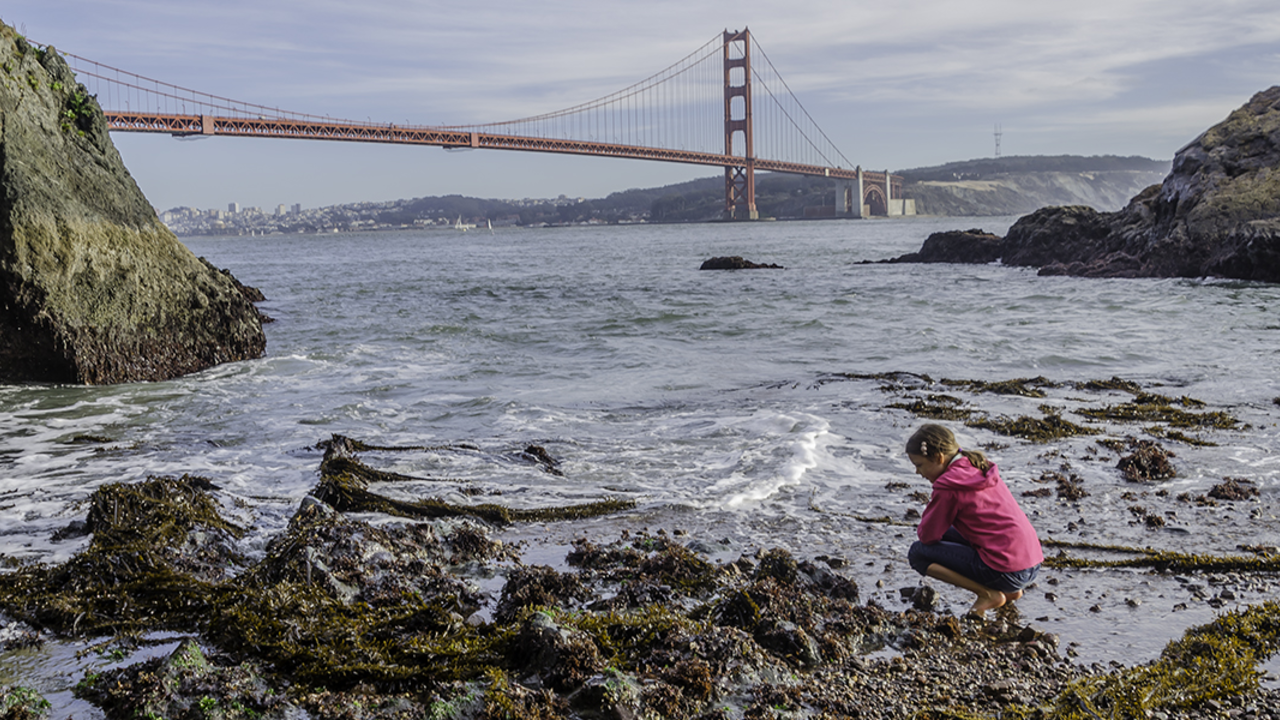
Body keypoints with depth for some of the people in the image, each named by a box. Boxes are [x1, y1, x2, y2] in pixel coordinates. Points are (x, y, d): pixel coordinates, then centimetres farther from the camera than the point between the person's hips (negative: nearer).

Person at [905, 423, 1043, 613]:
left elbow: (927, 536, -6)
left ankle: (988, 594, -3)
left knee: (918, 553, -2)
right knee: (944, 534, 23)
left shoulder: (949, 487, -14)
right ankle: (1010, 591, 16)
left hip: (1007, 573, -9)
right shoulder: (978, 468, 12)